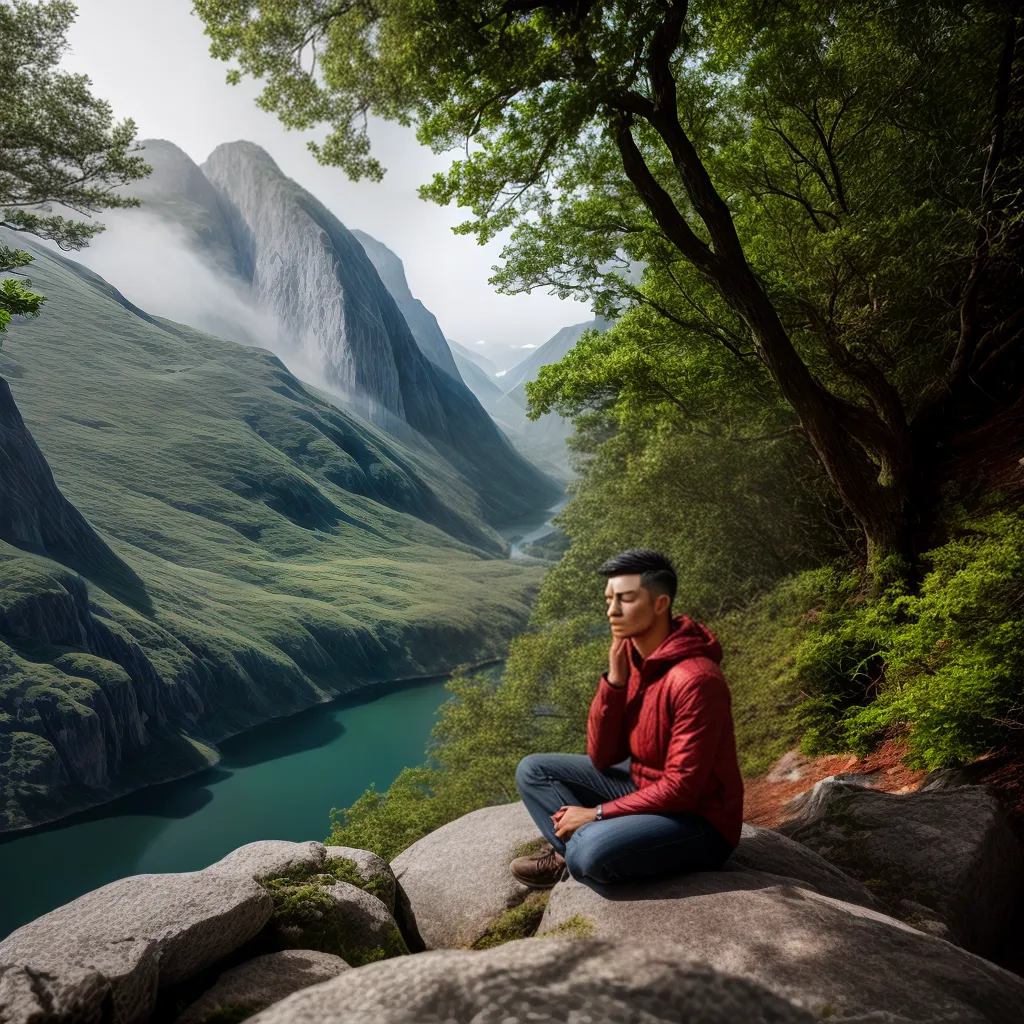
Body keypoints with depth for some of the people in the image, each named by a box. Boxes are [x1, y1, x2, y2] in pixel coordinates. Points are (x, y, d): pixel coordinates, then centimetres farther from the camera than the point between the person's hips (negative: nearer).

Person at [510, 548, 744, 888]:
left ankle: (572, 857, 0)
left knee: (591, 852, -32)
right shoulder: (629, 656, -3)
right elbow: (602, 758, -5)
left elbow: (681, 789, -25)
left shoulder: (695, 680, -27)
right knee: (533, 771, 3)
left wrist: (596, 814, -19)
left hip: (699, 820, -8)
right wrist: (614, 680, -17)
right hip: (644, 787, 8)